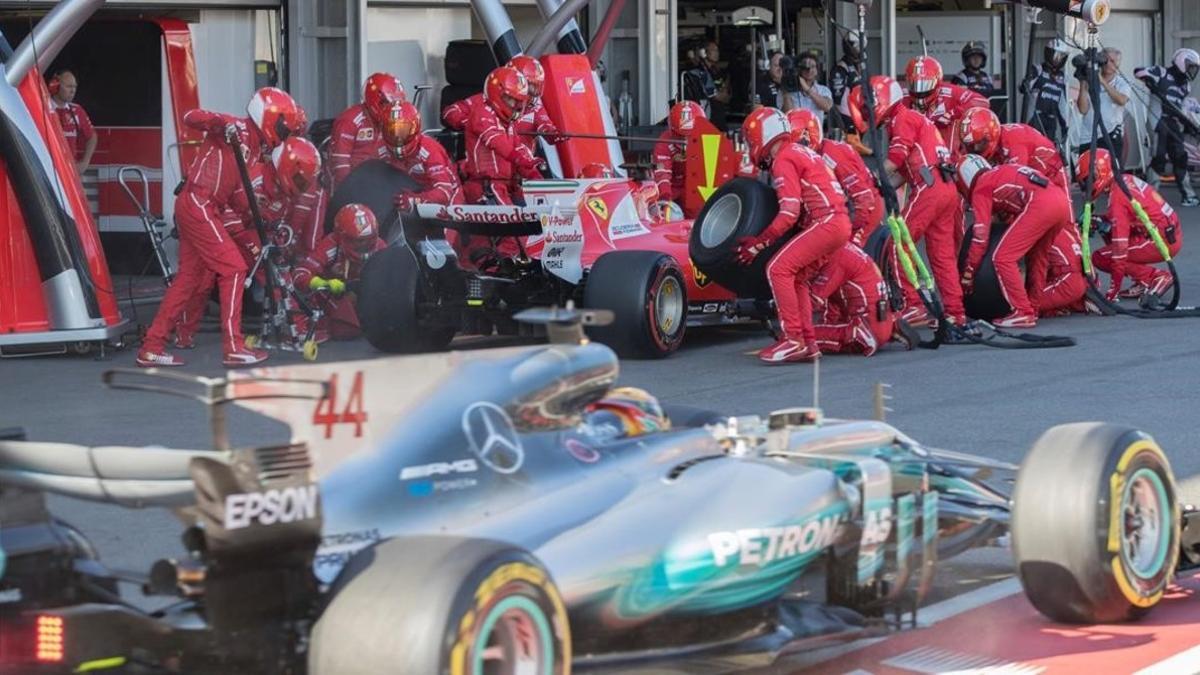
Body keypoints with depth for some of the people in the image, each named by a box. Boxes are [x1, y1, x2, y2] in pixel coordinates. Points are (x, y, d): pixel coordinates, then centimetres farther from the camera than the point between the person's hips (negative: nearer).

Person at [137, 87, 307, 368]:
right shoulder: (238, 129, -9)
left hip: (200, 209, 10)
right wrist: (222, 123, -37)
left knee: (189, 276, 11)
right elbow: (191, 117, -21)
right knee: (233, 268, -8)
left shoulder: (257, 148, 16)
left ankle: (152, 348, 15)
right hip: (198, 204, -10)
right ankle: (233, 347, -7)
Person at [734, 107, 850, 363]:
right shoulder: (799, 152, 22)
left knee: (778, 268, -14)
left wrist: (758, 243, -10)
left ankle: (793, 339, -17)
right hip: (839, 224, 10)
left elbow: (789, 214, -15)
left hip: (826, 222, -10)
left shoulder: (783, 161, -7)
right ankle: (808, 343, 12)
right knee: (797, 278, 14)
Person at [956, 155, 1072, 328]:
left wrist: (968, 274, 11)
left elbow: (981, 236, 5)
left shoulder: (981, 188, 10)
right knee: (1037, 256, 27)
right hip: (1062, 200, 8)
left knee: (1002, 258, 0)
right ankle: (1032, 307, 32)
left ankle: (1022, 313, -3)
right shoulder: (1002, 172, 33)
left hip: (1040, 205, -8)